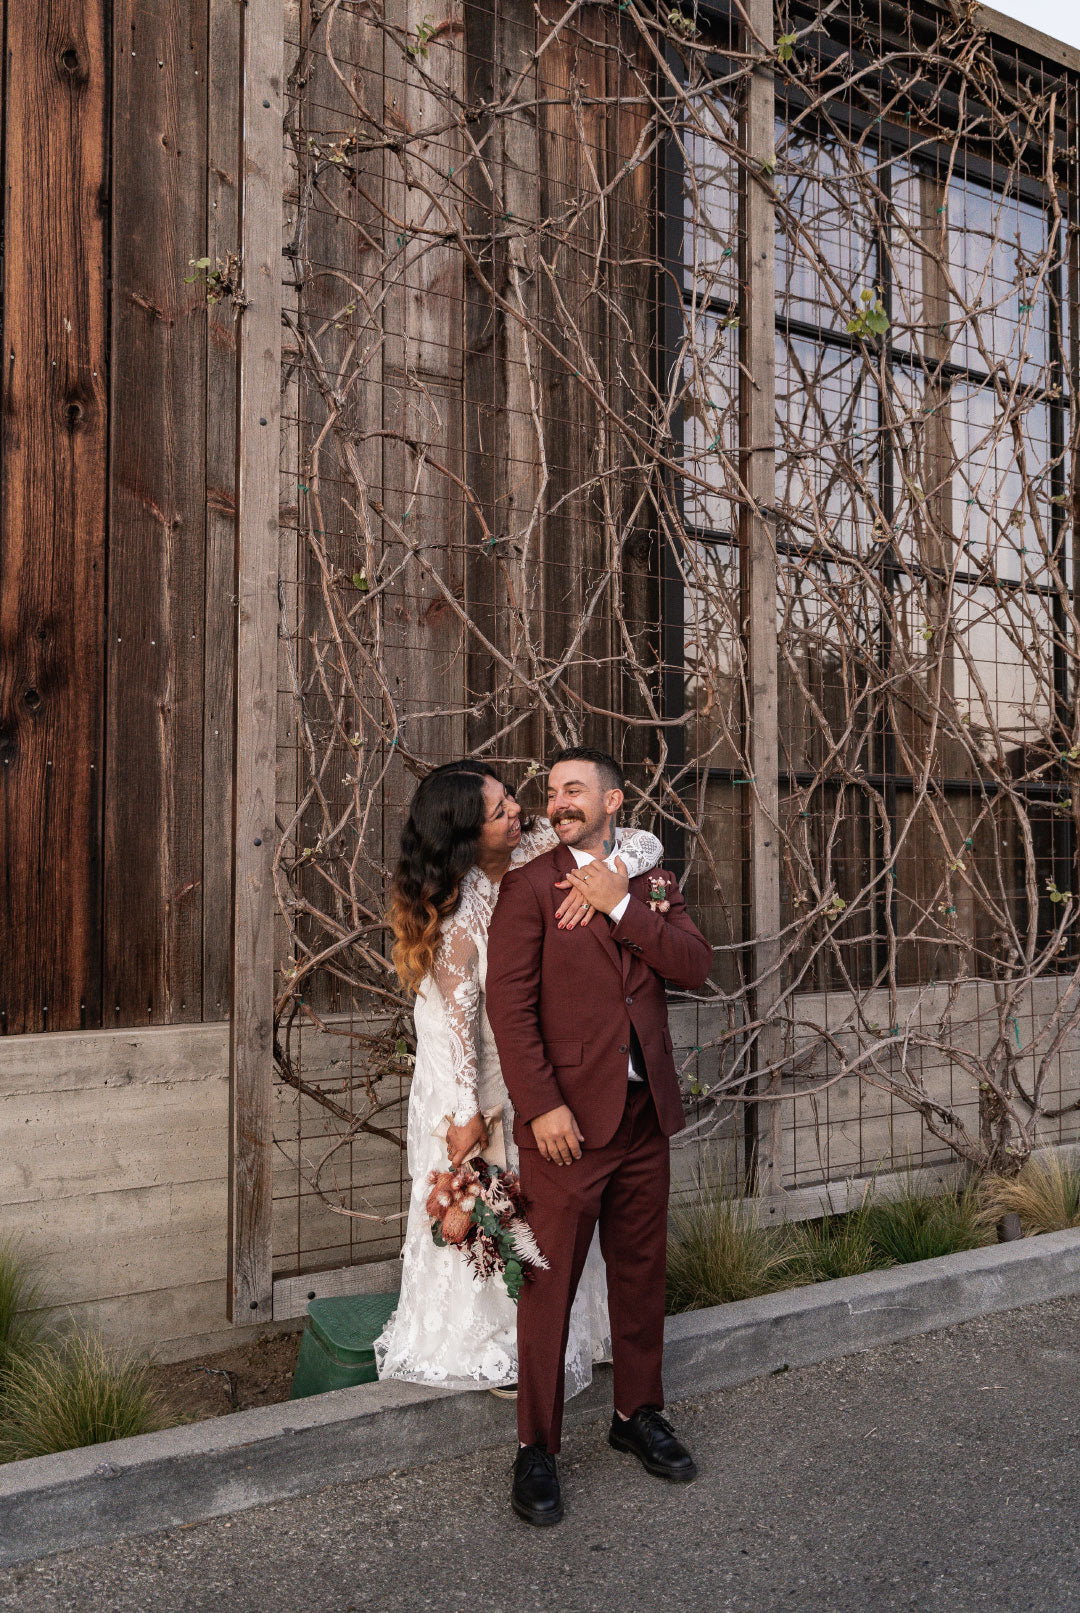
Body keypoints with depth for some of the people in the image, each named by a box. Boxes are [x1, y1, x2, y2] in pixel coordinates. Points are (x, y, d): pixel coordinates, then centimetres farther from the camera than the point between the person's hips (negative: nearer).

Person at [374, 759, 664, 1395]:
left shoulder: (538, 847, -12)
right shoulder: (460, 912, -26)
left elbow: (645, 842, -13)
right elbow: (459, 1014, -22)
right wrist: (466, 1112, -18)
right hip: (480, 1073, -6)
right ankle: (484, 1349, 27)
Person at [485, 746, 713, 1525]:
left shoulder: (653, 885, 10)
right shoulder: (530, 885, -4)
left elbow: (697, 965, -4)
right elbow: (509, 1003, -10)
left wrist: (621, 907, -12)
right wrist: (542, 1106, -16)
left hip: (646, 1114, 5)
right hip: (569, 1117, -4)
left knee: (642, 1272, 16)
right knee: (550, 1284, 2)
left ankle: (638, 1414, 34)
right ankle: (537, 1449, 17)